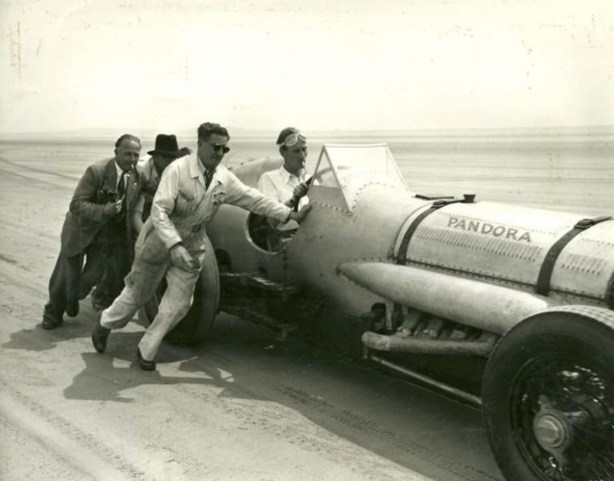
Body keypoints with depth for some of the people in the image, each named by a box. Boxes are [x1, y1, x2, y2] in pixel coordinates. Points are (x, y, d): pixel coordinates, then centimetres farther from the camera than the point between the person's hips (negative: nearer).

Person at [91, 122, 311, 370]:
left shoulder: (224, 178, -5)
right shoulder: (178, 170, -22)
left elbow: (254, 198, 3)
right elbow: (159, 210, -28)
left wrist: (290, 214, 1)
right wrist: (174, 245, -38)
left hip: (192, 247, 5)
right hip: (160, 240, -5)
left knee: (178, 303, 3)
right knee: (137, 294, 11)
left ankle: (146, 350, 20)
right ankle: (105, 325, 39)